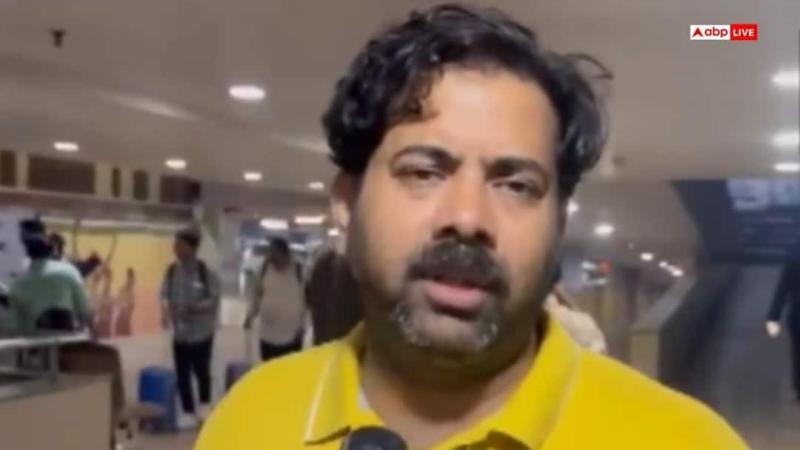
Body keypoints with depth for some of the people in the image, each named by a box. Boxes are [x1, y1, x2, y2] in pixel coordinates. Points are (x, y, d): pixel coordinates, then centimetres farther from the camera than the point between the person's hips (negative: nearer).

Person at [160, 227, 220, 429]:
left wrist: (192, 308, -28)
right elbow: (165, 295, 3)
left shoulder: (205, 272, -16)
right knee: (182, 374, 7)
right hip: (180, 332, 3)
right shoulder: (172, 271, -3)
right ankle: (188, 412, 22)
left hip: (201, 331, -3)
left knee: (201, 371, 14)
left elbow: (214, 300, -16)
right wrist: (166, 310, -17)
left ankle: (204, 407, 38)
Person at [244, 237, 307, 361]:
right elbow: (257, 294, 14)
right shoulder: (266, 268, 3)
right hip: (268, 332, 4)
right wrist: (250, 315, 8)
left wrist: (302, 326, -8)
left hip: (291, 333, -4)